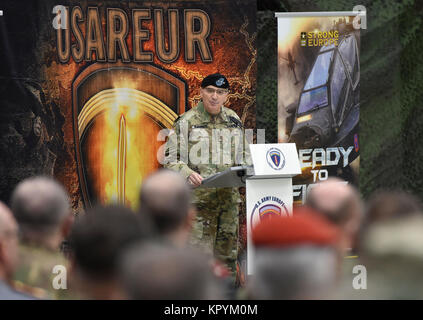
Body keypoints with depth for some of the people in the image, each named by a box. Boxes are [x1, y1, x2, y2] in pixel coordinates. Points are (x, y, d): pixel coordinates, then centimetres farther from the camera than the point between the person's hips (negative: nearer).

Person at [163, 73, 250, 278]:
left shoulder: (234, 121, 13)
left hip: (229, 197, 5)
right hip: (198, 197, -5)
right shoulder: (186, 122, -3)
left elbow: (244, 157, 23)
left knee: (228, 252, 10)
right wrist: (188, 174, -24)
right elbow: (171, 159, -5)